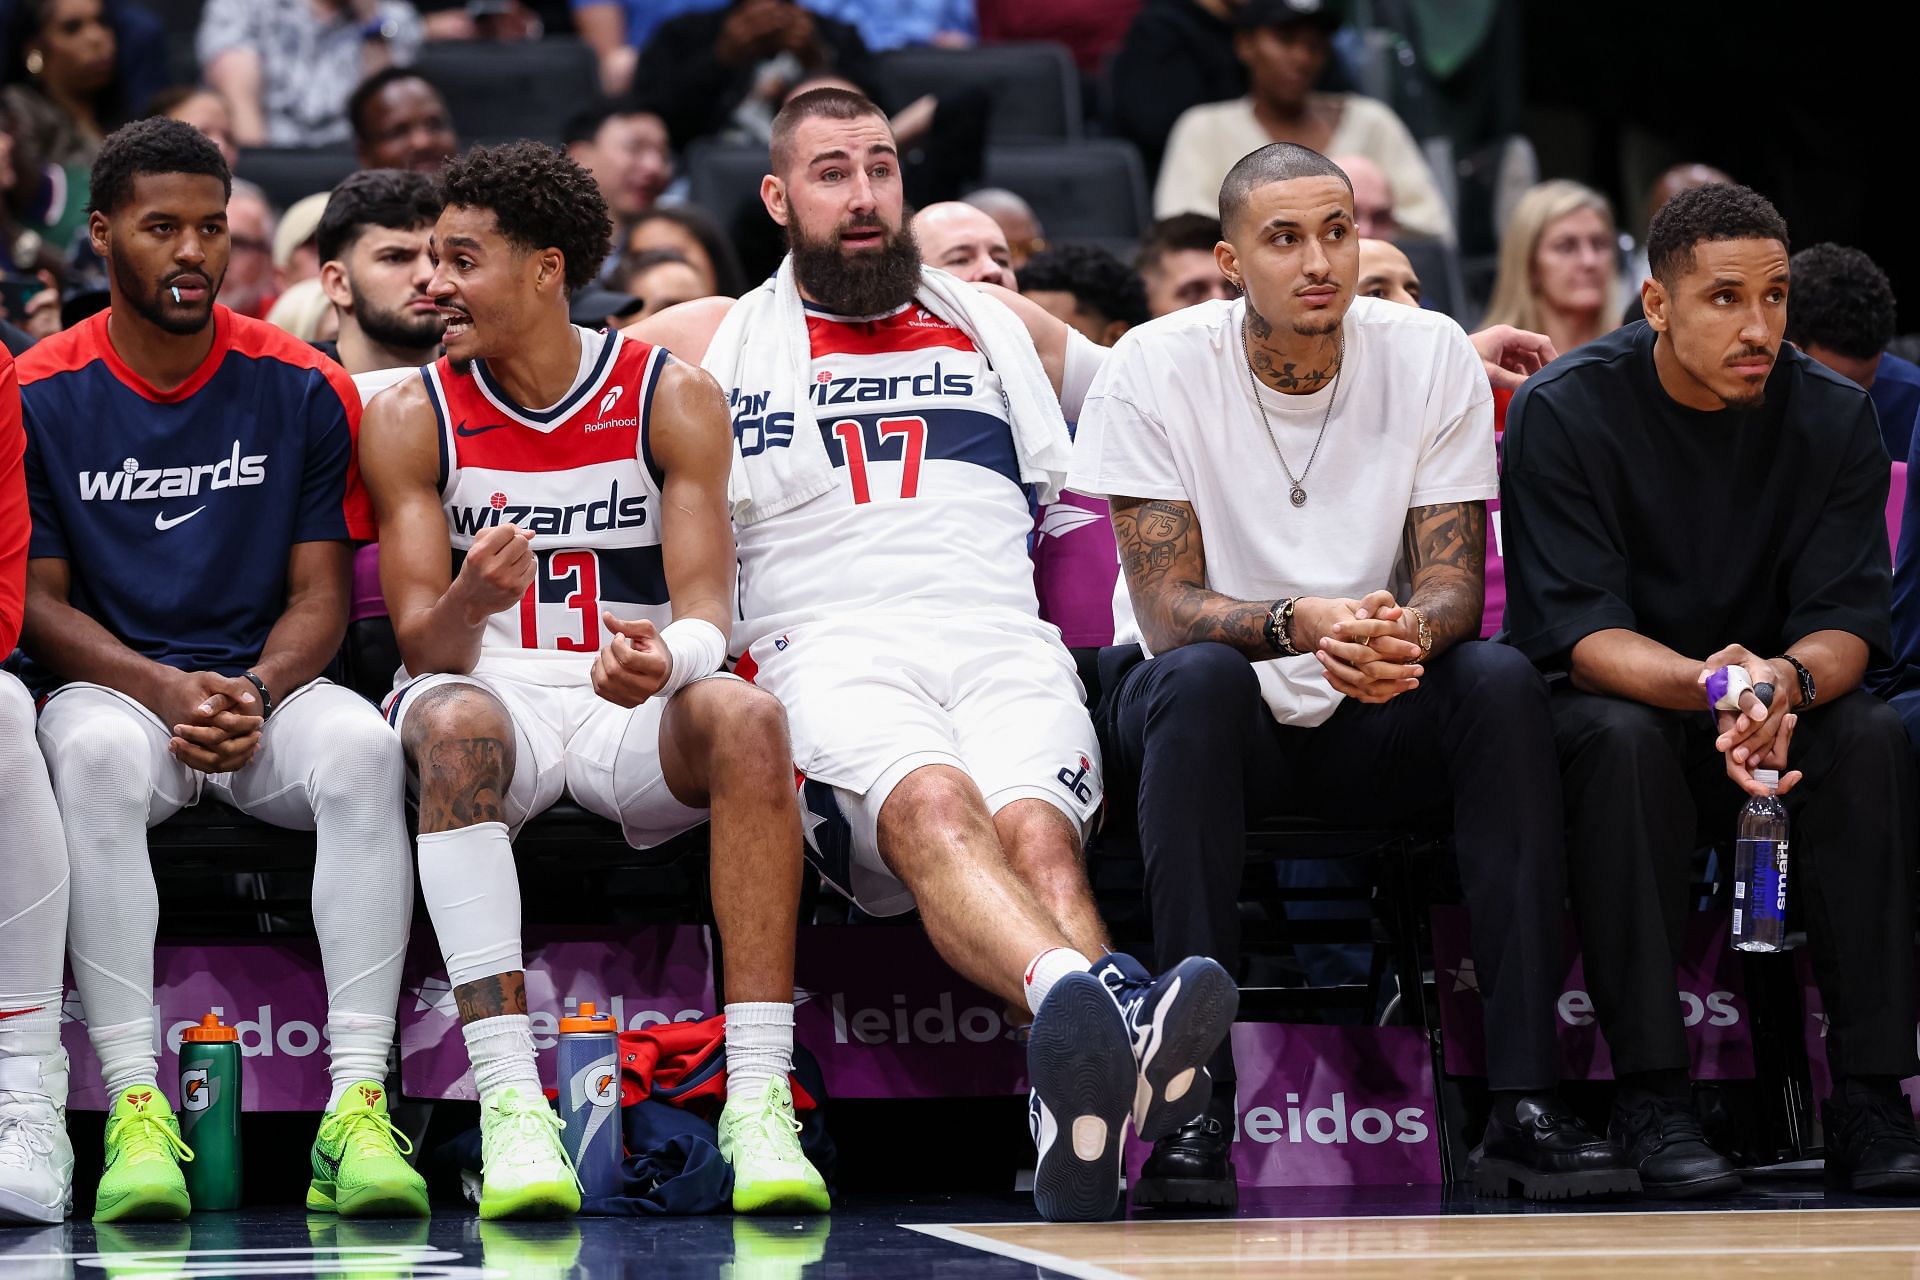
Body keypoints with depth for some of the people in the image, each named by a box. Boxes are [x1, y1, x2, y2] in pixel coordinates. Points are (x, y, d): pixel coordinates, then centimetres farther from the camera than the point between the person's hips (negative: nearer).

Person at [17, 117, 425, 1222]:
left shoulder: (301, 388, 3)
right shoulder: (41, 397, 1)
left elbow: (321, 597, 4)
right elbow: (40, 603, 1)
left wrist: (256, 692, -17)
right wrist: (164, 689, -16)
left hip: (270, 688, 1)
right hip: (111, 685, -1)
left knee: (360, 747, -33)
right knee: (96, 756, -37)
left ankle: (359, 1103, -37)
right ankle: (135, 1108, -37)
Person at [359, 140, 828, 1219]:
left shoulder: (674, 398, 0)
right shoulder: (413, 419, 2)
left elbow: (708, 612, -7)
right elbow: (422, 642, -4)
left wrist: (665, 659, -32)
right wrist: (468, 603, -29)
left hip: (638, 718, 0)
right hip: (499, 692, 0)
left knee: (746, 717, -34)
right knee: (453, 722, -37)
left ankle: (760, 1099, -39)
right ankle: (508, 1100, -45)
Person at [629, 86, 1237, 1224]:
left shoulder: (1000, 325, 30)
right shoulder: (707, 342, 23)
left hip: (1002, 645, 2)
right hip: (825, 651, -2)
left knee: (1035, 831, -33)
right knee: (932, 806, -38)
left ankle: (1082, 1113, -59)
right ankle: (1091, 1002, -67)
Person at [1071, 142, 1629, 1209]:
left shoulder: (1432, 356, -5)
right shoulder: (1157, 369, -11)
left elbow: (1454, 586, -8)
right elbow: (1167, 607, -16)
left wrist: (1402, 633, -34)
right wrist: (1302, 625, -37)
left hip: (1376, 722, 2)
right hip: (1221, 719, -2)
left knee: (1503, 682, -28)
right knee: (1200, 679, -36)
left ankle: (1526, 1106, -32)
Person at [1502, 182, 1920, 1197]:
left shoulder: (1831, 417, -5)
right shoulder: (1564, 412, -14)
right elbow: (1581, 633, -21)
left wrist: (1786, 679, -37)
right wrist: (1706, 686, -42)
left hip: (1776, 702, 3)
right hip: (1601, 696, -3)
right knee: (1625, 738, -36)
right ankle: (1651, 1096, -33)